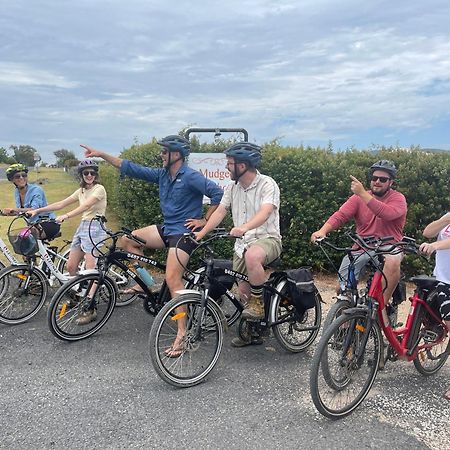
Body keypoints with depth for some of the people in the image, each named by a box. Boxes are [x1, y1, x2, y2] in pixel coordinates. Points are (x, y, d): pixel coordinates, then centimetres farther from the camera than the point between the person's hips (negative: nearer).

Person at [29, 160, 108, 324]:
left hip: (94, 229, -8)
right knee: (71, 266, 7)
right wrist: (37, 210, 5)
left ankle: (91, 310, -8)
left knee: (92, 270, -11)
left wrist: (66, 216, -34)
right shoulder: (81, 191, 15)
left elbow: (86, 206, -22)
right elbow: (61, 204, 12)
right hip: (82, 228, 8)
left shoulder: (99, 189, -8)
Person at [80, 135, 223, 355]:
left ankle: (183, 332, -10)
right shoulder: (162, 174, 8)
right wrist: (101, 155, 7)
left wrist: (204, 220, -15)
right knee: (128, 239, 4)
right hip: (167, 228, 8)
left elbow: (217, 193, -21)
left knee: (172, 279, -16)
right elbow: (132, 169, 9)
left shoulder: (190, 176, -15)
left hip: (184, 232, -8)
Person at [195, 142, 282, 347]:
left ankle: (258, 304, -18)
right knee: (243, 291, 8)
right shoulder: (232, 187, 7)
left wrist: (244, 227, -46)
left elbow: (264, 213, -29)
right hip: (242, 243, 7)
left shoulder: (267, 184, -13)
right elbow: (220, 212, 5)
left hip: (267, 238, -6)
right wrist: (201, 233, -6)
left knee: (252, 256, -40)